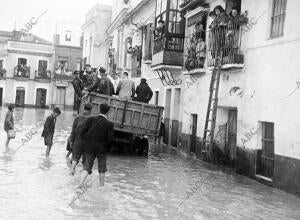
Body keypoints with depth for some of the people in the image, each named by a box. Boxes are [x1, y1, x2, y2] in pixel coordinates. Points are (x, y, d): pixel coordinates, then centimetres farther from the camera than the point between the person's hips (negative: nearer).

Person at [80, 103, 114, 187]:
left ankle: (82, 182, -3)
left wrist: (87, 142, 10)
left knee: (87, 166, 14)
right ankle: (101, 185, 25)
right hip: (102, 149, -2)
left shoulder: (91, 119, -8)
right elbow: (110, 139, -15)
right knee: (102, 168, 17)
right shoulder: (109, 124, -14)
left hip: (89, 147, 2)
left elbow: (83, 133, -6)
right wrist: (107, 147, 5)